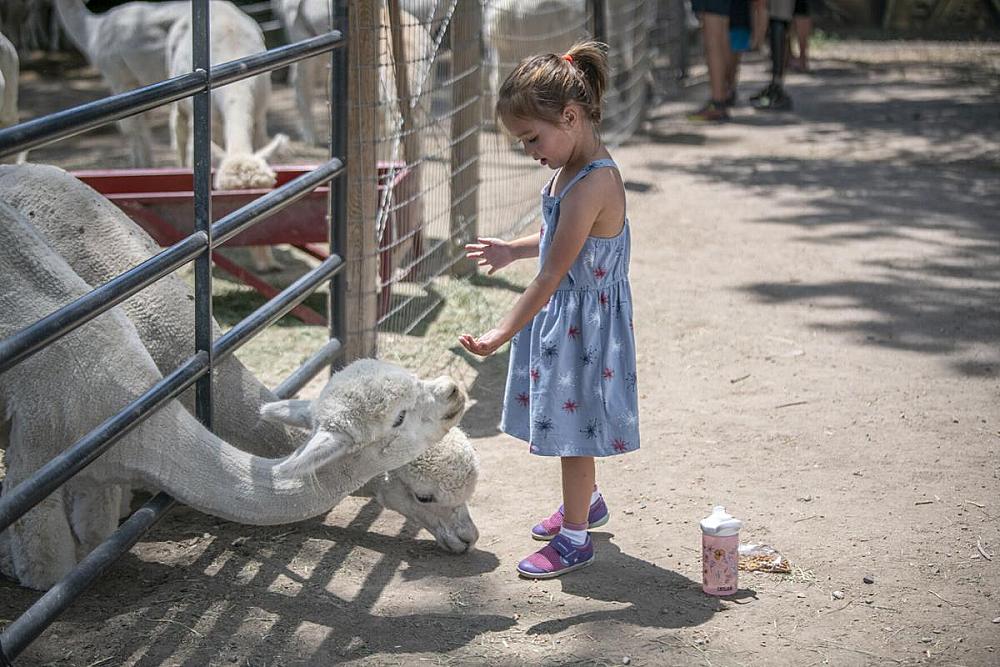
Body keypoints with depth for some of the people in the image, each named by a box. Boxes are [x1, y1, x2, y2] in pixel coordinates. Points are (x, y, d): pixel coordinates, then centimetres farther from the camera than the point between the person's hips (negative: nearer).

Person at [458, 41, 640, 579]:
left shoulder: (590, 186, -29)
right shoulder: (575, 167, 0)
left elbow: (551, 278, -29)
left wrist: (501, 335, -28)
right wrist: (511, 251, 20)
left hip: (582, 321, -9)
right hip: (564, 312, 9)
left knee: (573, 421, 4)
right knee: (569, 417, 23)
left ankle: (574, 538, 18)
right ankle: (586, 502, 44)